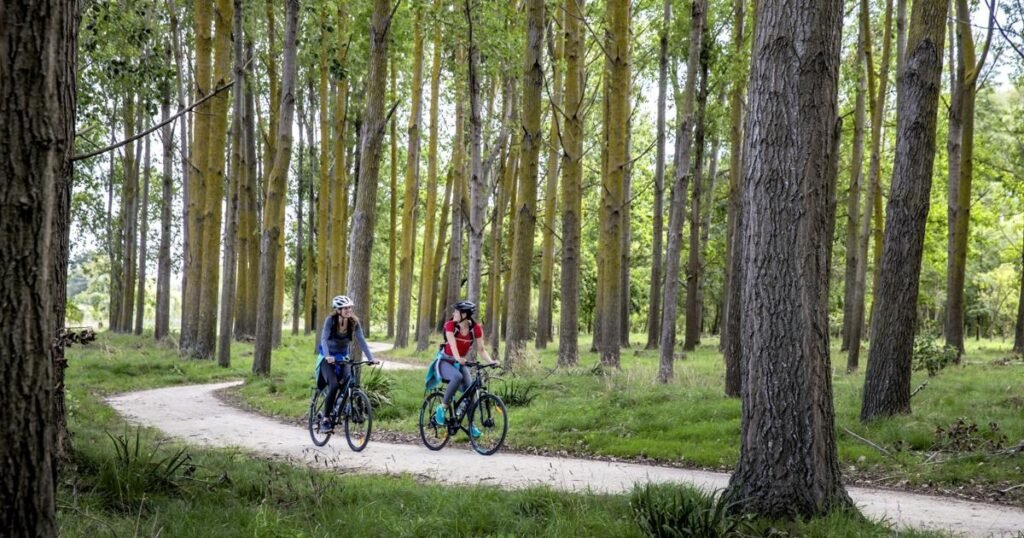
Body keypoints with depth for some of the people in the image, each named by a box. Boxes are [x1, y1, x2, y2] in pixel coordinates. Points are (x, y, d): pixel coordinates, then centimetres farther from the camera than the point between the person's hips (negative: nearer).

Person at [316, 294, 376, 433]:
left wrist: (370, 358, -29)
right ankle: (325, 420, -15)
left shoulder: (354, 322, -11)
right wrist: (327, 356, -47)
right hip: (328, 358, -3)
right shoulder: (330, 320, -20)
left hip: (343, 358, 3)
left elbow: (361, 340, -16)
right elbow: (324, 339, -30)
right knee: (334, 385, -24)